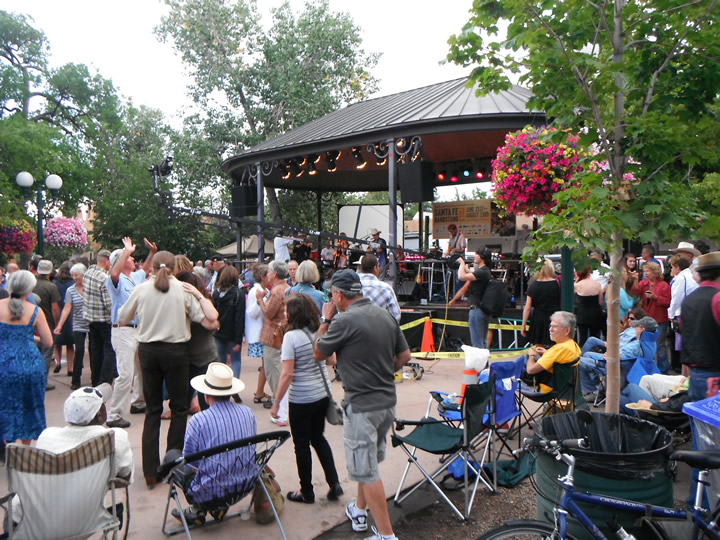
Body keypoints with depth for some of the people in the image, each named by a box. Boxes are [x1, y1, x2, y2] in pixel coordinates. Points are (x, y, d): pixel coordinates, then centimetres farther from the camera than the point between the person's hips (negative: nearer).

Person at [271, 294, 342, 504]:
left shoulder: (291, 336, -18)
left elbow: (287, 374, -19)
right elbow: (332, 361, 8)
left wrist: (276, 402, -10)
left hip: (300, 400, -6)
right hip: (322, 394, 6)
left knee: (302, 444, 11)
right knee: (318, 438, 23)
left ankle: (306, 492, 24)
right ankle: (334, 483, 21)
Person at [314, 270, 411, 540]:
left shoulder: (345, 320, -20)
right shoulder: (386, 315, 3)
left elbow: (318, 353, -6)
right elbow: (404, 355, 9)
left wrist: (325, 320, 4)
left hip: (361, 406, -8)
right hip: (388, 401, 8)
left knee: (366, 472, 3)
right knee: (368, 462, 25)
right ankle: (359, 510, 43)